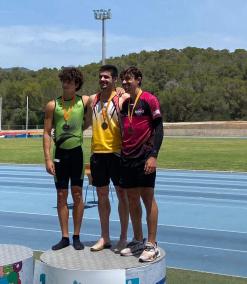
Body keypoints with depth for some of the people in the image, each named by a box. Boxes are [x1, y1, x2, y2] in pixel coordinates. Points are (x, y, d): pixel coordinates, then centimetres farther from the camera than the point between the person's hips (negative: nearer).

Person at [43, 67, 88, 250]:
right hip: (60, 153, 1)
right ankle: (65, 237, 16)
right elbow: (47, 133, -1)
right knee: (61, 196, 6)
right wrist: (48, 158, -8)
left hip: (77, 152, -1)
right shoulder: (53, 105, -1)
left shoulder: (85, 101, -1)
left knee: (77, 194, 5)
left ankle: (77, 236, 15)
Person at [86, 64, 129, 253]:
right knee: (102, 195, 11)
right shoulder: (92, 100, 9)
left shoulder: (120, 100, -5)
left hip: (116, 152, -5)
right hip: (97, 153, 5)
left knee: (121, 193, 3)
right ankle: (105, 237, 22)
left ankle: (123, 237, 14)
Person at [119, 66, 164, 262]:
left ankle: (152, 245, 3)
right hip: (127, 158, 7)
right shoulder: (124, 104, 15)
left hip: (144, 157, -7)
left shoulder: (149, 100, -6)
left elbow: (159, 129, -10)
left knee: (148, 198, -4)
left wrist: (153, 155, -18)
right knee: (132, 200, 9)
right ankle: (138, 241, 20)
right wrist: (121, 154, 12)